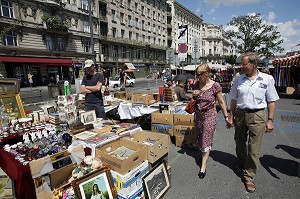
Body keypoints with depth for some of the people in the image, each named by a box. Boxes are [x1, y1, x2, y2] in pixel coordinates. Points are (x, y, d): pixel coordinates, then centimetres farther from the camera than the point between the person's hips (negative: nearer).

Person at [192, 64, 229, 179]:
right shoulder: (197, 84, 0)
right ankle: (204, 154, 43)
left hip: (210, 115, -5)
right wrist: (193, 95, -9)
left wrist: (226, 116, -5)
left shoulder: (215, 86, -15)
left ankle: (203, 165, 11)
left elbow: (221, 102, -7)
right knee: (199, 137, 17)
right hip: (198, 114, 5)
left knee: (206, 139, 0)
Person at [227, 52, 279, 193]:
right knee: (239, 142, 18)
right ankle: (241, 161, 46)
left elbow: (271, 101, 1)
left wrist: (270, 120, -4)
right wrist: (231, 117, 7)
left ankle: (249, 176, 15)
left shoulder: (267, 79, -3)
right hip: (240, 114, 3)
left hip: (257, 115, -3)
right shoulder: (239, 79, 4)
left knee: (254, 148, 1)